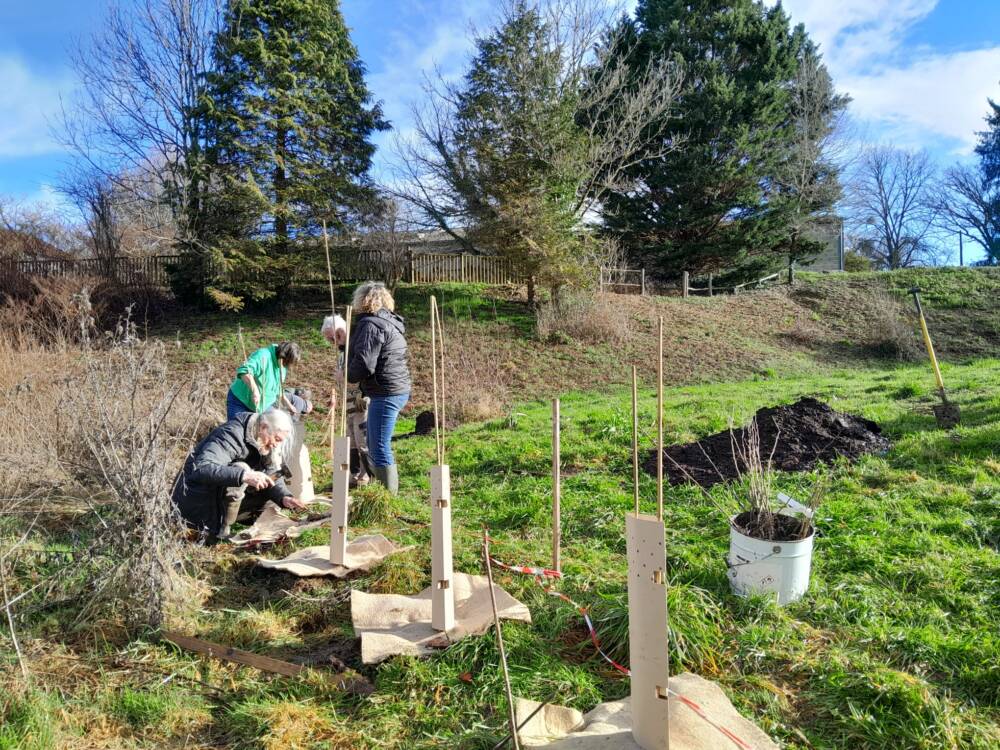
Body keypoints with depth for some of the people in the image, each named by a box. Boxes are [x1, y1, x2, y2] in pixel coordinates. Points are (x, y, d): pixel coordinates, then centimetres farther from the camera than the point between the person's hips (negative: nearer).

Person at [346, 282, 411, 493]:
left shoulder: (370, 324, -14)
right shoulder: (388, 322, 17)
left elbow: (363, 363, -20)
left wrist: (347, 375, -1)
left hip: (385, 393, -11)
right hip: (397, 389, 11)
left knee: (380, 449, -6)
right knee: (374, 446, 20)